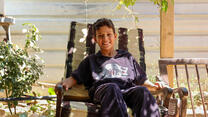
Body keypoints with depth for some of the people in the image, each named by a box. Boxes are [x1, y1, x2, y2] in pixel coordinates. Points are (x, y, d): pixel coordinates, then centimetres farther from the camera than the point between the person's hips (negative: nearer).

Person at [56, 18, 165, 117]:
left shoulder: (127, 57, 34)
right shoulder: (91, 60, 31)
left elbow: (141, 79, 34)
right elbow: (75, 78, 22)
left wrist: (153, 85, 14)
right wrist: (65, 83, 0)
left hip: (127, 88, 2)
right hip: (102, 88, -2)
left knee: (142, 91, -34)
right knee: (112, 88, -40)